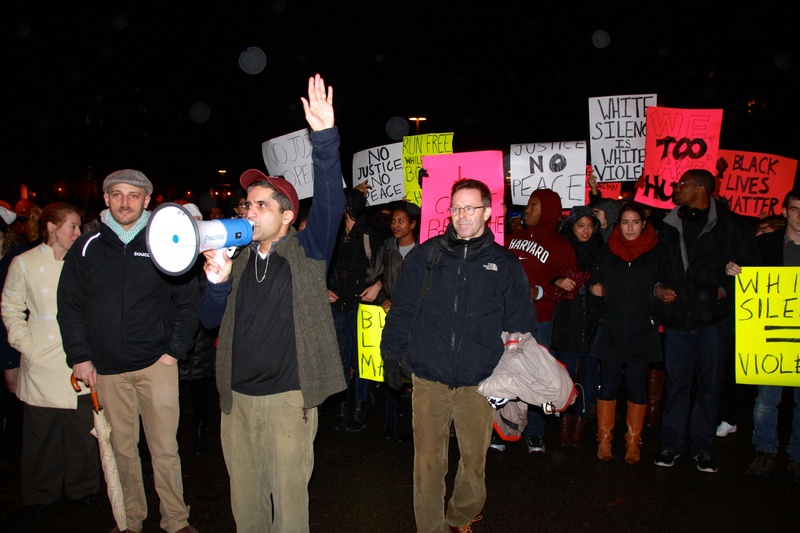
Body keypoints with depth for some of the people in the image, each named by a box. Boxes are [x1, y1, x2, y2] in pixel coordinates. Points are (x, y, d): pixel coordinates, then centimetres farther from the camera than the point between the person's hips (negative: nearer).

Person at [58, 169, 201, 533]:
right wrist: (79, 357, 3)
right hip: (107, 369, 2)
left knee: (165, 448, 2)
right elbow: (69, 306, 8)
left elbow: (188, 301, 3)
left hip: (156, 364, -2)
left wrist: (175, 350, -4)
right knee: (121, 449, 11)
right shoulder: (86, 248, 4)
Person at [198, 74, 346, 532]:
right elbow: (211, 319, 11)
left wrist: (325, 136, -30)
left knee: (289, 493, 5)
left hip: (288, 396, -4)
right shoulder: (239, 259, 10)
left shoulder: (307, 251, -3)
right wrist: (219, 281, -10)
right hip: (238, 396, 5)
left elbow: (331, 203, -19)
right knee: (245, 494, 17)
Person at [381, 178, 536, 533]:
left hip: (479, 382, 1)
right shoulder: (426, 255, 3)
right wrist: (391, 355, 4)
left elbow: (520, 327, 7)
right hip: (428, 378, 0)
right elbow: (401, 310, 7)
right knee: (428, 463, 4)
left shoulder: (505, 265, 4)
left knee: (474, 460, 15)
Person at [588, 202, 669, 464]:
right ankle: (604, 440, 14)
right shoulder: (606, 254, 7)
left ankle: (633, 443, 17)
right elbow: (595, 288, 9)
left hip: (642, 334, -1)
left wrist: (654, 318, -6)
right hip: (611, 333, 1)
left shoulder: (657, 254, 4)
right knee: (608, 384, 2)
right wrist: (602, 316, -3)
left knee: (637, 386, 4)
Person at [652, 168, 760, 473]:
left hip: (714, 318, -2)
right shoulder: (668, 226, 11)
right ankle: (671, 444, 18)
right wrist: (657, 288, 2)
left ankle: (703, 447, 20)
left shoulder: (730, 225, 3)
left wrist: (725, 290, -7)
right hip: (676, 317, 2)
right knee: (676, 383, 7)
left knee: (709, 384, 6)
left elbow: (750, 266, 4)